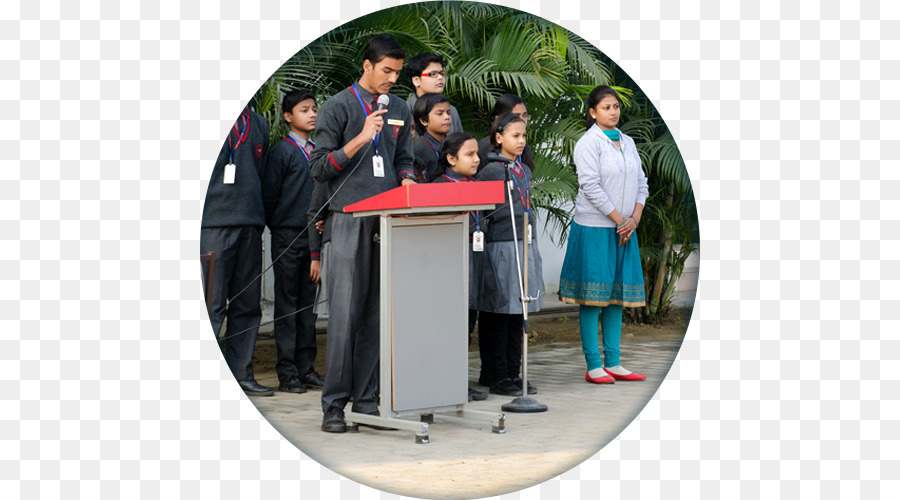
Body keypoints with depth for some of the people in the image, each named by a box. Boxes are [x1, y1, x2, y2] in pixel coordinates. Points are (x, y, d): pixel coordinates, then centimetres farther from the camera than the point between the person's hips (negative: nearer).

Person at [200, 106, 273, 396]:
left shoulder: (258, 124, 17)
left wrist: (258, 219, 15)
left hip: (250, 225, 6)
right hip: (213, 222, -6)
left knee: (248, 304, 8)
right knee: (211, 305, -8)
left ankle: (241, 374, 14)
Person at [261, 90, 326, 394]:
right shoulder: (281, 151, -4)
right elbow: (270, 194, -4)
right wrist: (278, 227, -3)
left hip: (314, 234, 6)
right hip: (288, 236, -6)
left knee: (308, 301, 9)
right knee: (287, 304, -2)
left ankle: (306, 368, 14)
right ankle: (287, 372, 1)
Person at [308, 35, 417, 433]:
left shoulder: (399, 110, 16)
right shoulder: (338, 107, 0)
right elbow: (319, 167, -4)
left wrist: (407, 179, 2)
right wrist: (361, 139, -13)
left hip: (388, 221, 5)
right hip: (349, 219, -5)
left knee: (378, 312, 4)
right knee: (345, 312, -7)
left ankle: (365, 397, 10)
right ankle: (334, 404, -3)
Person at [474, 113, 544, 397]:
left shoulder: (524, 171, 15)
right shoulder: (491, 171, -7)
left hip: (525, 245, 7)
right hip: (500, 247, -7)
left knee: (518, 314, 9)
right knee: (498, 314, -3)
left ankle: (514, 374, 14)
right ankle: (498, 378, 2)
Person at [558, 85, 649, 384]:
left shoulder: (627, 142, 15)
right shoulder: (588, 143, -6)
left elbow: (641, 183, 14)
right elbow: (591, 186, -13)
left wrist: (635, 218, -3)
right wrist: (619, 220, -13)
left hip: (624, 228, 7)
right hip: (595, 228, -7)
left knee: (617, 295, 7)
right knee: (594, 296, -5)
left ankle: (613, 363, 11)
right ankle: (594, 366, -2)